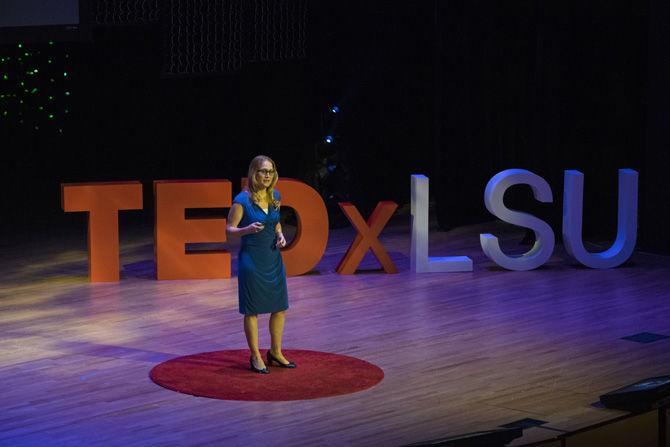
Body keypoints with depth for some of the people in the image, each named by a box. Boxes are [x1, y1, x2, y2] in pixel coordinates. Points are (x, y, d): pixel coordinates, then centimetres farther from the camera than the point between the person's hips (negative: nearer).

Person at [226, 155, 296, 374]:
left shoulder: (275, 197, 5)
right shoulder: (242, 200, -14)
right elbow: (230, 229, -9)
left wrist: (280, 235, 0)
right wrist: (248, 229, -27)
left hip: (273, 257, 7)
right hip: (251, 258, -6)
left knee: (280, 307, 11)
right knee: (252, 310, 2)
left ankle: (276, 352, 26)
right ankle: (256, 357, 12)